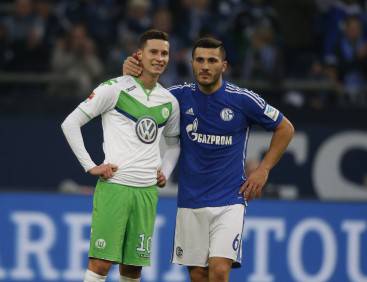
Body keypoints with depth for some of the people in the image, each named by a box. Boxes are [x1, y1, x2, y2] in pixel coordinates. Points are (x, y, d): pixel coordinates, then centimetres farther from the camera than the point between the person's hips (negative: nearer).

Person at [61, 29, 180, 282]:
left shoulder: (169, 102, 13)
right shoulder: (116, 89, -3)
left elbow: (173, 141, 31)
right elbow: (70, 123, -2)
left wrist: (166, 173, 14)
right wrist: (90, 166, -8)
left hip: (147, 191, 5)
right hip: (114, 185, -5)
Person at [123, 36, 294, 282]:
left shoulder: (243, 100, -7)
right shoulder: (182, 96, 0)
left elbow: (285, 128, 7)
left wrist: (263, 170, 1)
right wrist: (130, 75, -8)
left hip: (229, 200, -3)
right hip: (191, 203, 3)